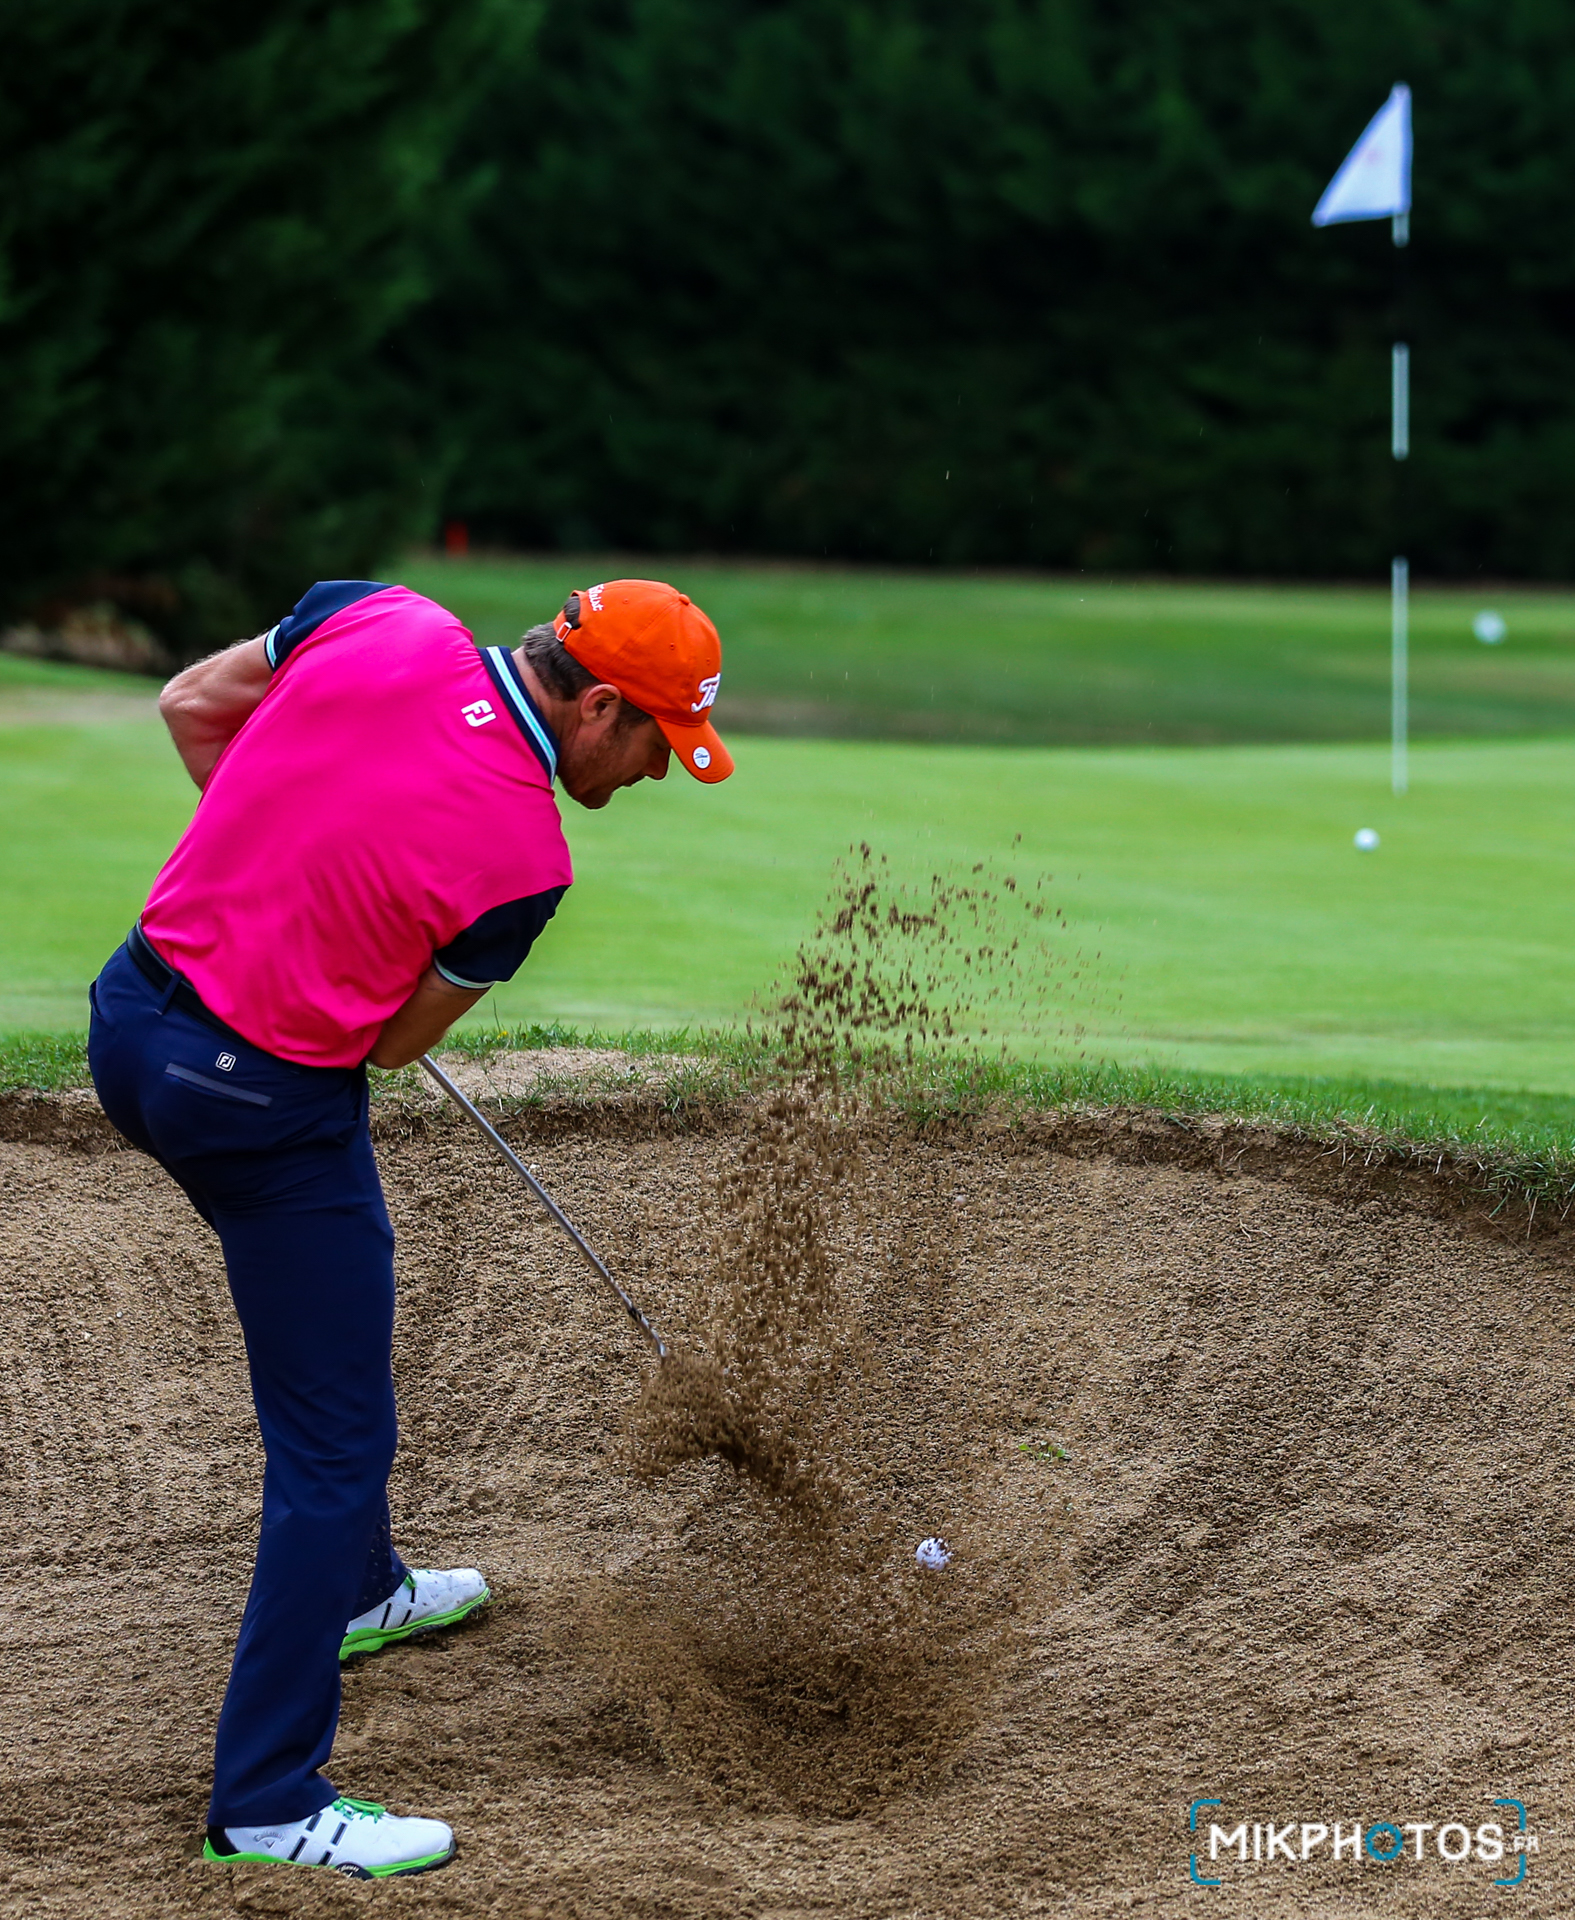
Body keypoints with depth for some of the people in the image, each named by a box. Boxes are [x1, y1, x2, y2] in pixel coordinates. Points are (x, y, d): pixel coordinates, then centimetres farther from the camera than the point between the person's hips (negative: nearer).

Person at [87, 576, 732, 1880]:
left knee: (329, 1314, 31)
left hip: (134, 1014, 9)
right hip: (270, 1106, -9)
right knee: (338, 1442, 1)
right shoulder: (524, 858, -19)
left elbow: (190, 705, 8)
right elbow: (397, 1043, -7)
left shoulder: (378, 618, -5)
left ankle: (356, 1588, 52)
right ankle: (269, 1800, 5)